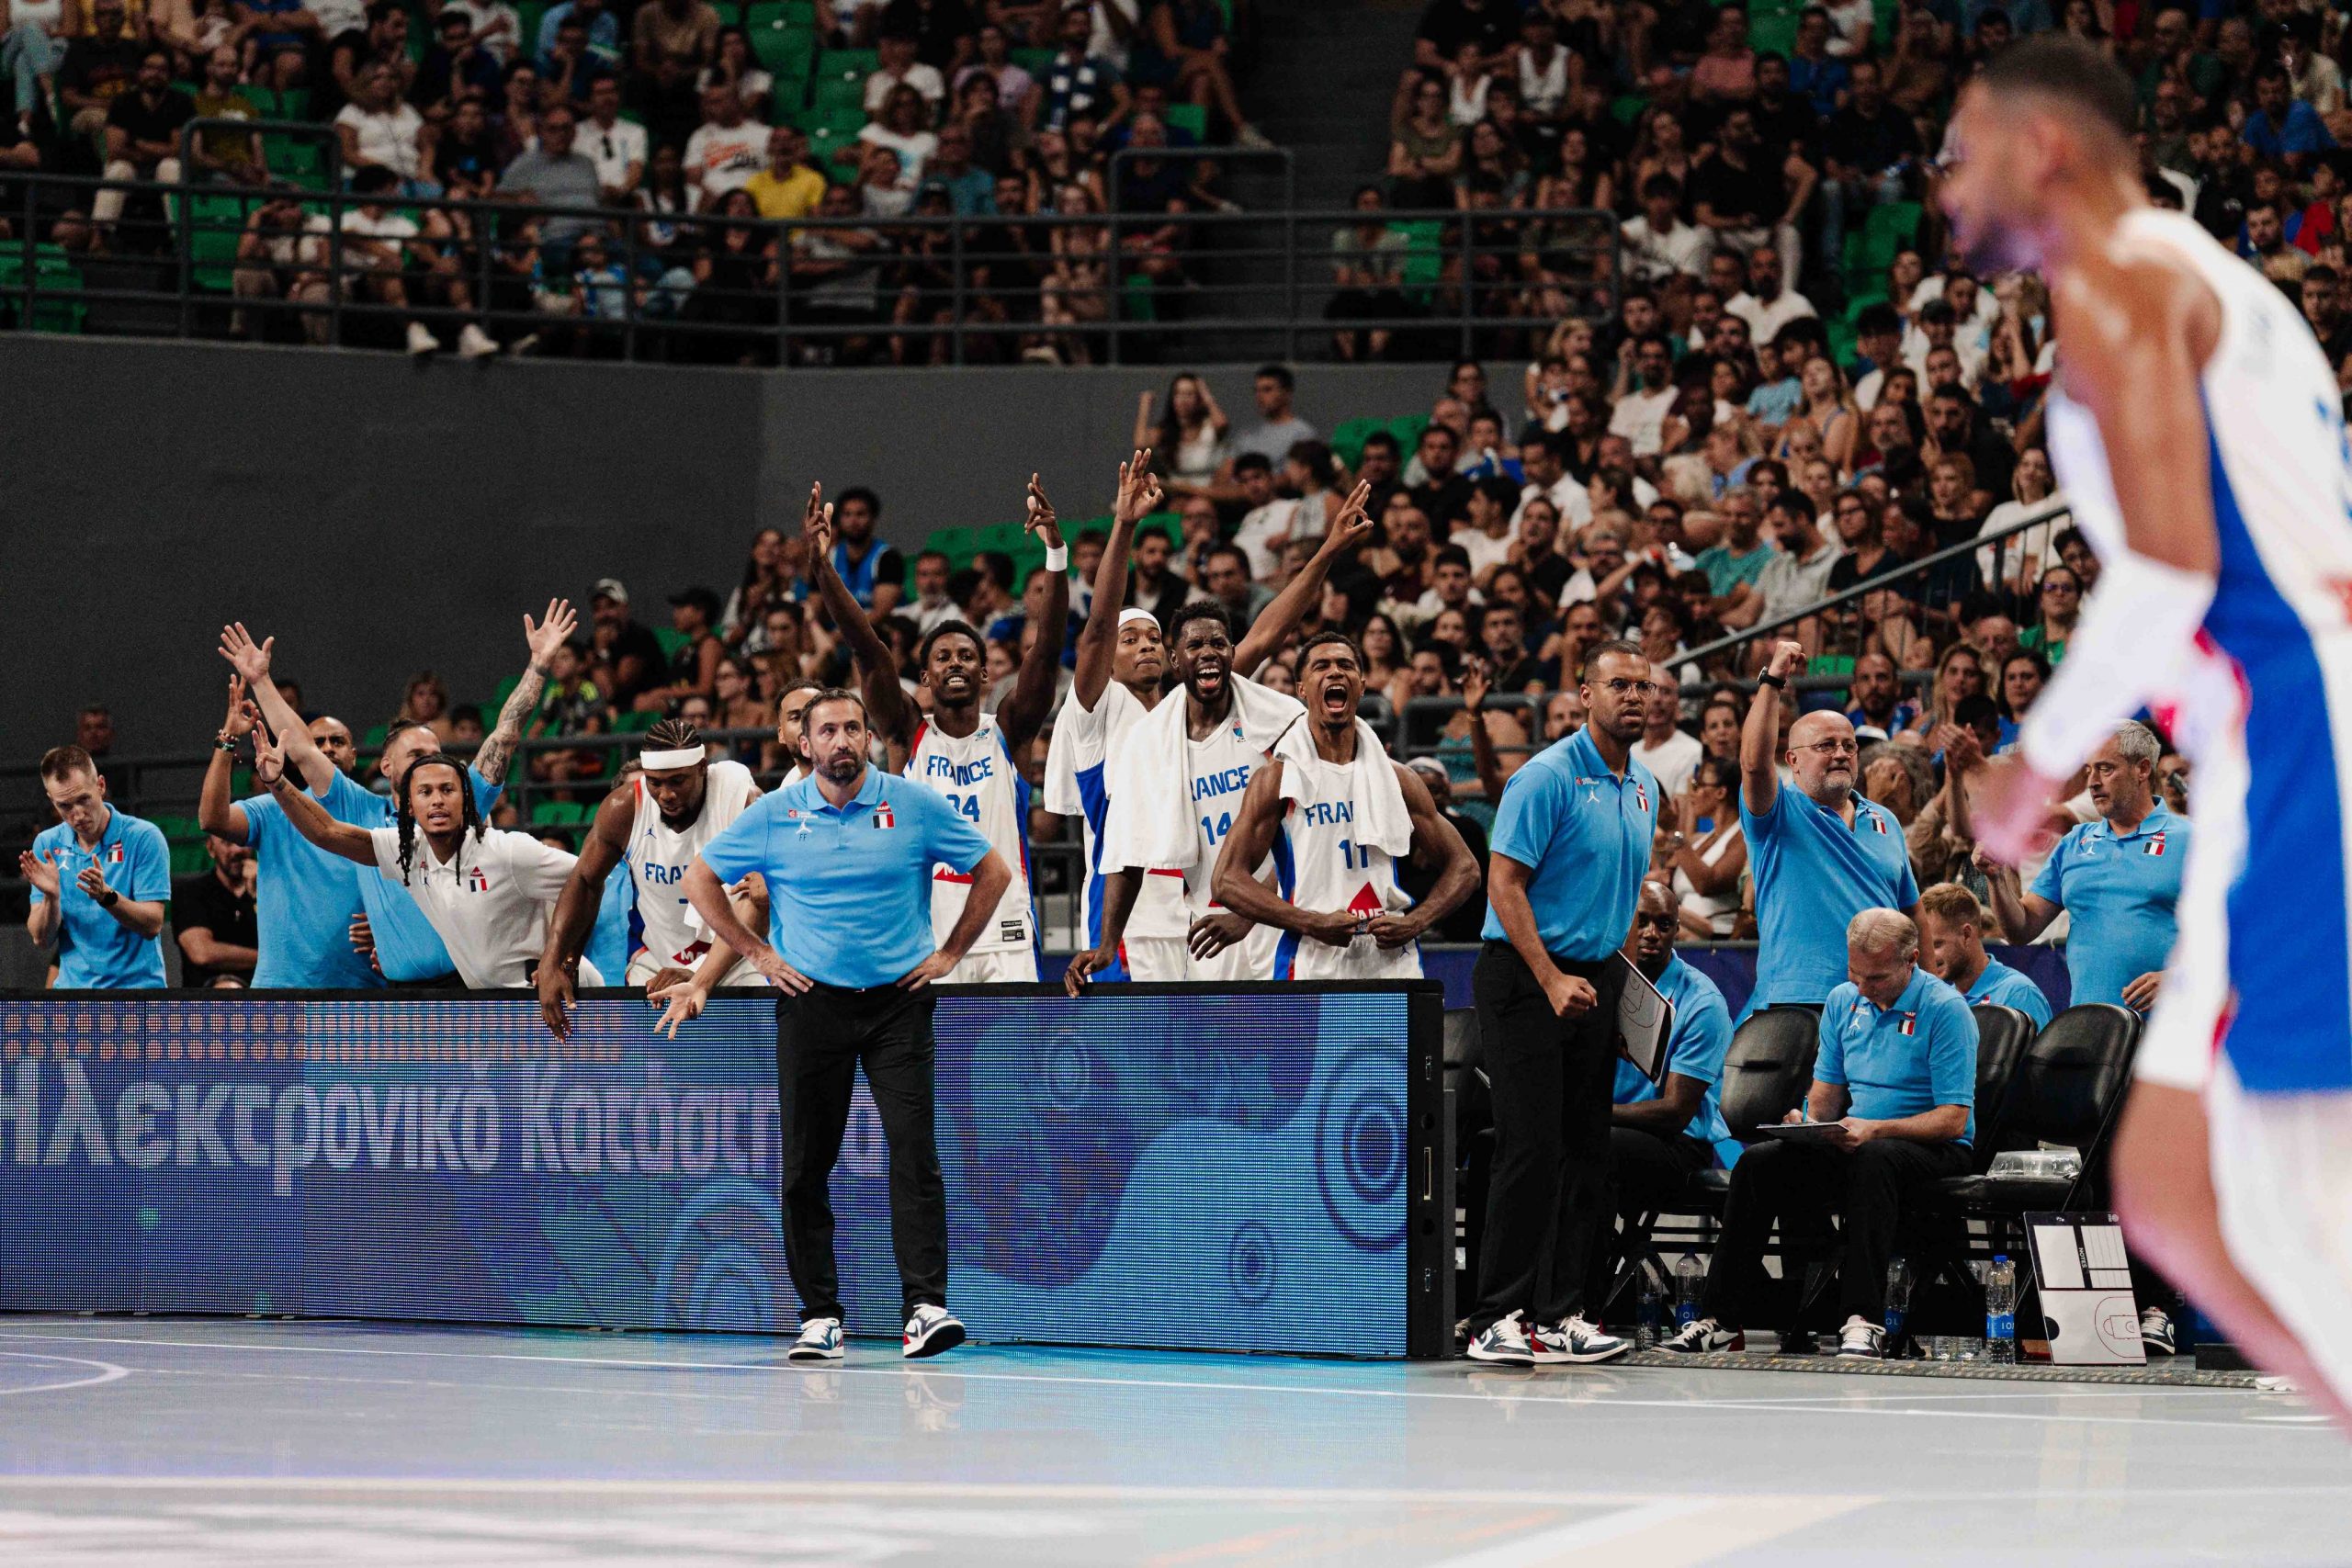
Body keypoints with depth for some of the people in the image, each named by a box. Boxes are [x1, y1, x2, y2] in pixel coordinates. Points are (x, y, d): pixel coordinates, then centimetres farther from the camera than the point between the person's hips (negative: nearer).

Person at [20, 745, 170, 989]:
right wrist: (51, 896, -13)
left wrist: (107, 896, -22)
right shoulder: (46, 845, 7)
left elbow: (152, 925, -8)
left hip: (136, 982, -3)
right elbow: (43, 941, 4)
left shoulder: (144, 837, -3)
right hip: (73, 983, 3)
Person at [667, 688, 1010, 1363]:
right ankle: (819, 1316, 8)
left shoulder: (914, 805, 0)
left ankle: (926, 1307, -16)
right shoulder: (774, 814, 3)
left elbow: (993, 870, 9)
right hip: (811, 1003, 1)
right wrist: (758, 953, 7)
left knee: (913, 1152, -13)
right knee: (805, 1166, 1)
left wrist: (949, 953, 4)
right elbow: (701, 877, 12)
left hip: (898, 1000, -1)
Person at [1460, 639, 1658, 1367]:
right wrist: (1553, 981, -22)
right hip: (1526, 977, -8)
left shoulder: (1644, 787, 13)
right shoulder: (1547, 777, -11)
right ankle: (1497, 1320, -10)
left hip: (1596, 981, 8)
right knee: (1533, 1147, -12)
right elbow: (1504, 883, -15)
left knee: (1586, 1151, 5)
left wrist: (1620, 973, 14)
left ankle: (1560, 1314, 9)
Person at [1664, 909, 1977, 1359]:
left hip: (1931, 1152, -6)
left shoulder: (1945, 1009, -10)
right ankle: (1720, 1319, -20)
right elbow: (1827, 1090, 17)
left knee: (1872, 1158, -40)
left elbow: (1953, 1119, -14)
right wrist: (1811, 1122, -7)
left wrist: (1874, 1129, -26)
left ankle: (1864, 1320, -44)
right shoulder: (1843, 1002, 10)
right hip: (1850, 1144, 6)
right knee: (1758, 1162, -19)